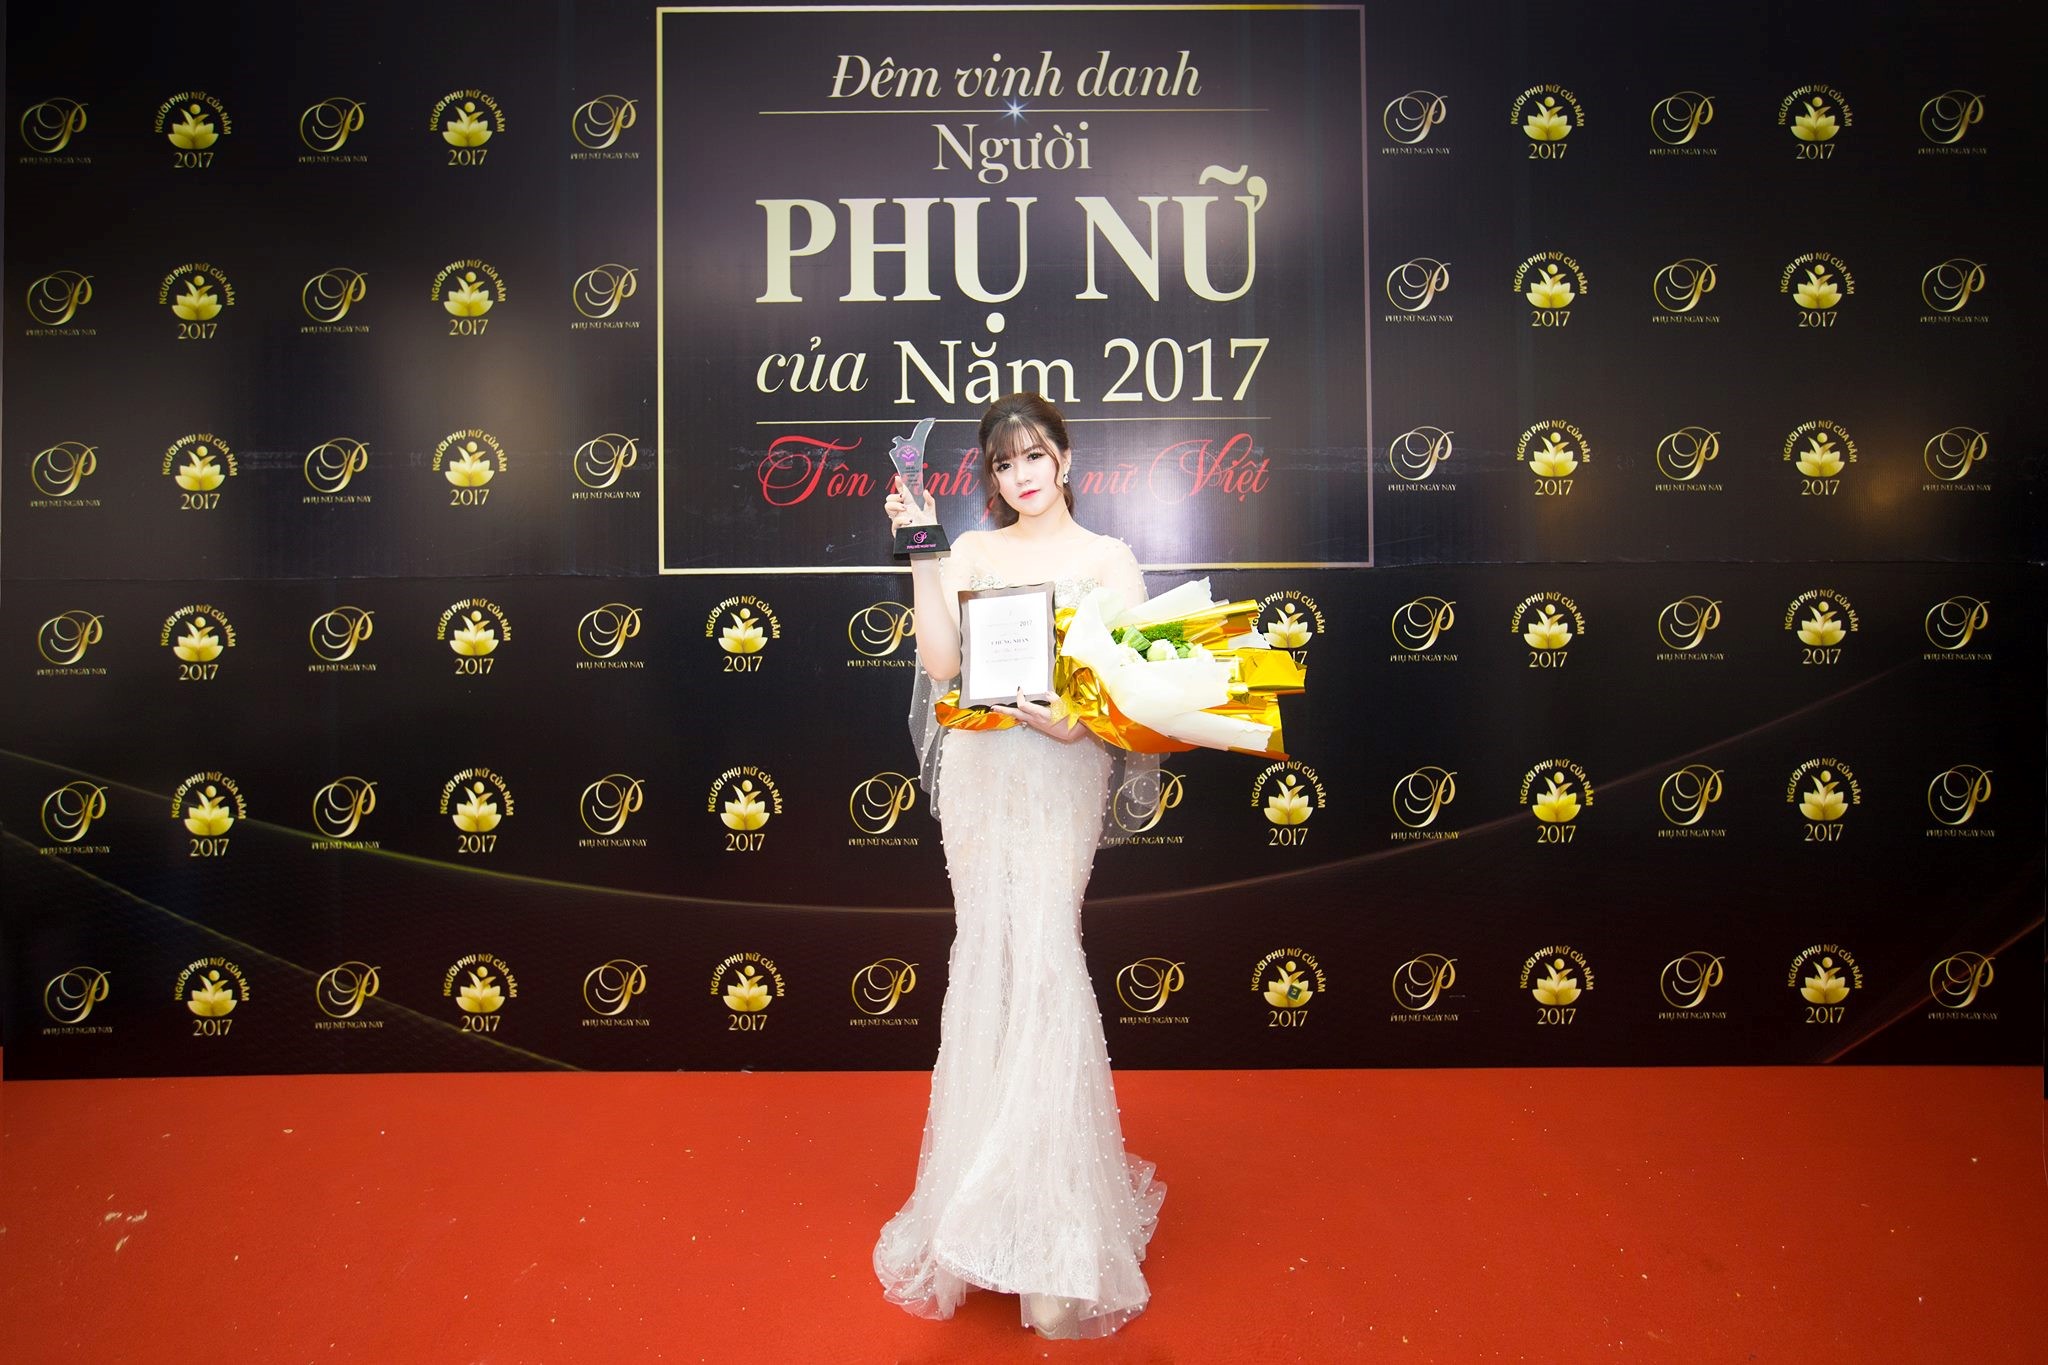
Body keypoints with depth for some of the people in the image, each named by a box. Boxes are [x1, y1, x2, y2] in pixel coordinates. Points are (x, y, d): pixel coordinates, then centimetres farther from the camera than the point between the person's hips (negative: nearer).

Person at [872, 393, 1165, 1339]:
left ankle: (1053, 1205, 3)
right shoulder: (971, 551, 11)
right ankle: (991, 1190, 21)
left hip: (1060, 775, -2)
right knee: (993, 953, 4)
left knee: (1039, 951, -10)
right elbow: (940, 662, -1)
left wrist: (1077, 718, -18)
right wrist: (921, 556, -2)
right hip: (978, 771, 3)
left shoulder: (1109, 559, 5)